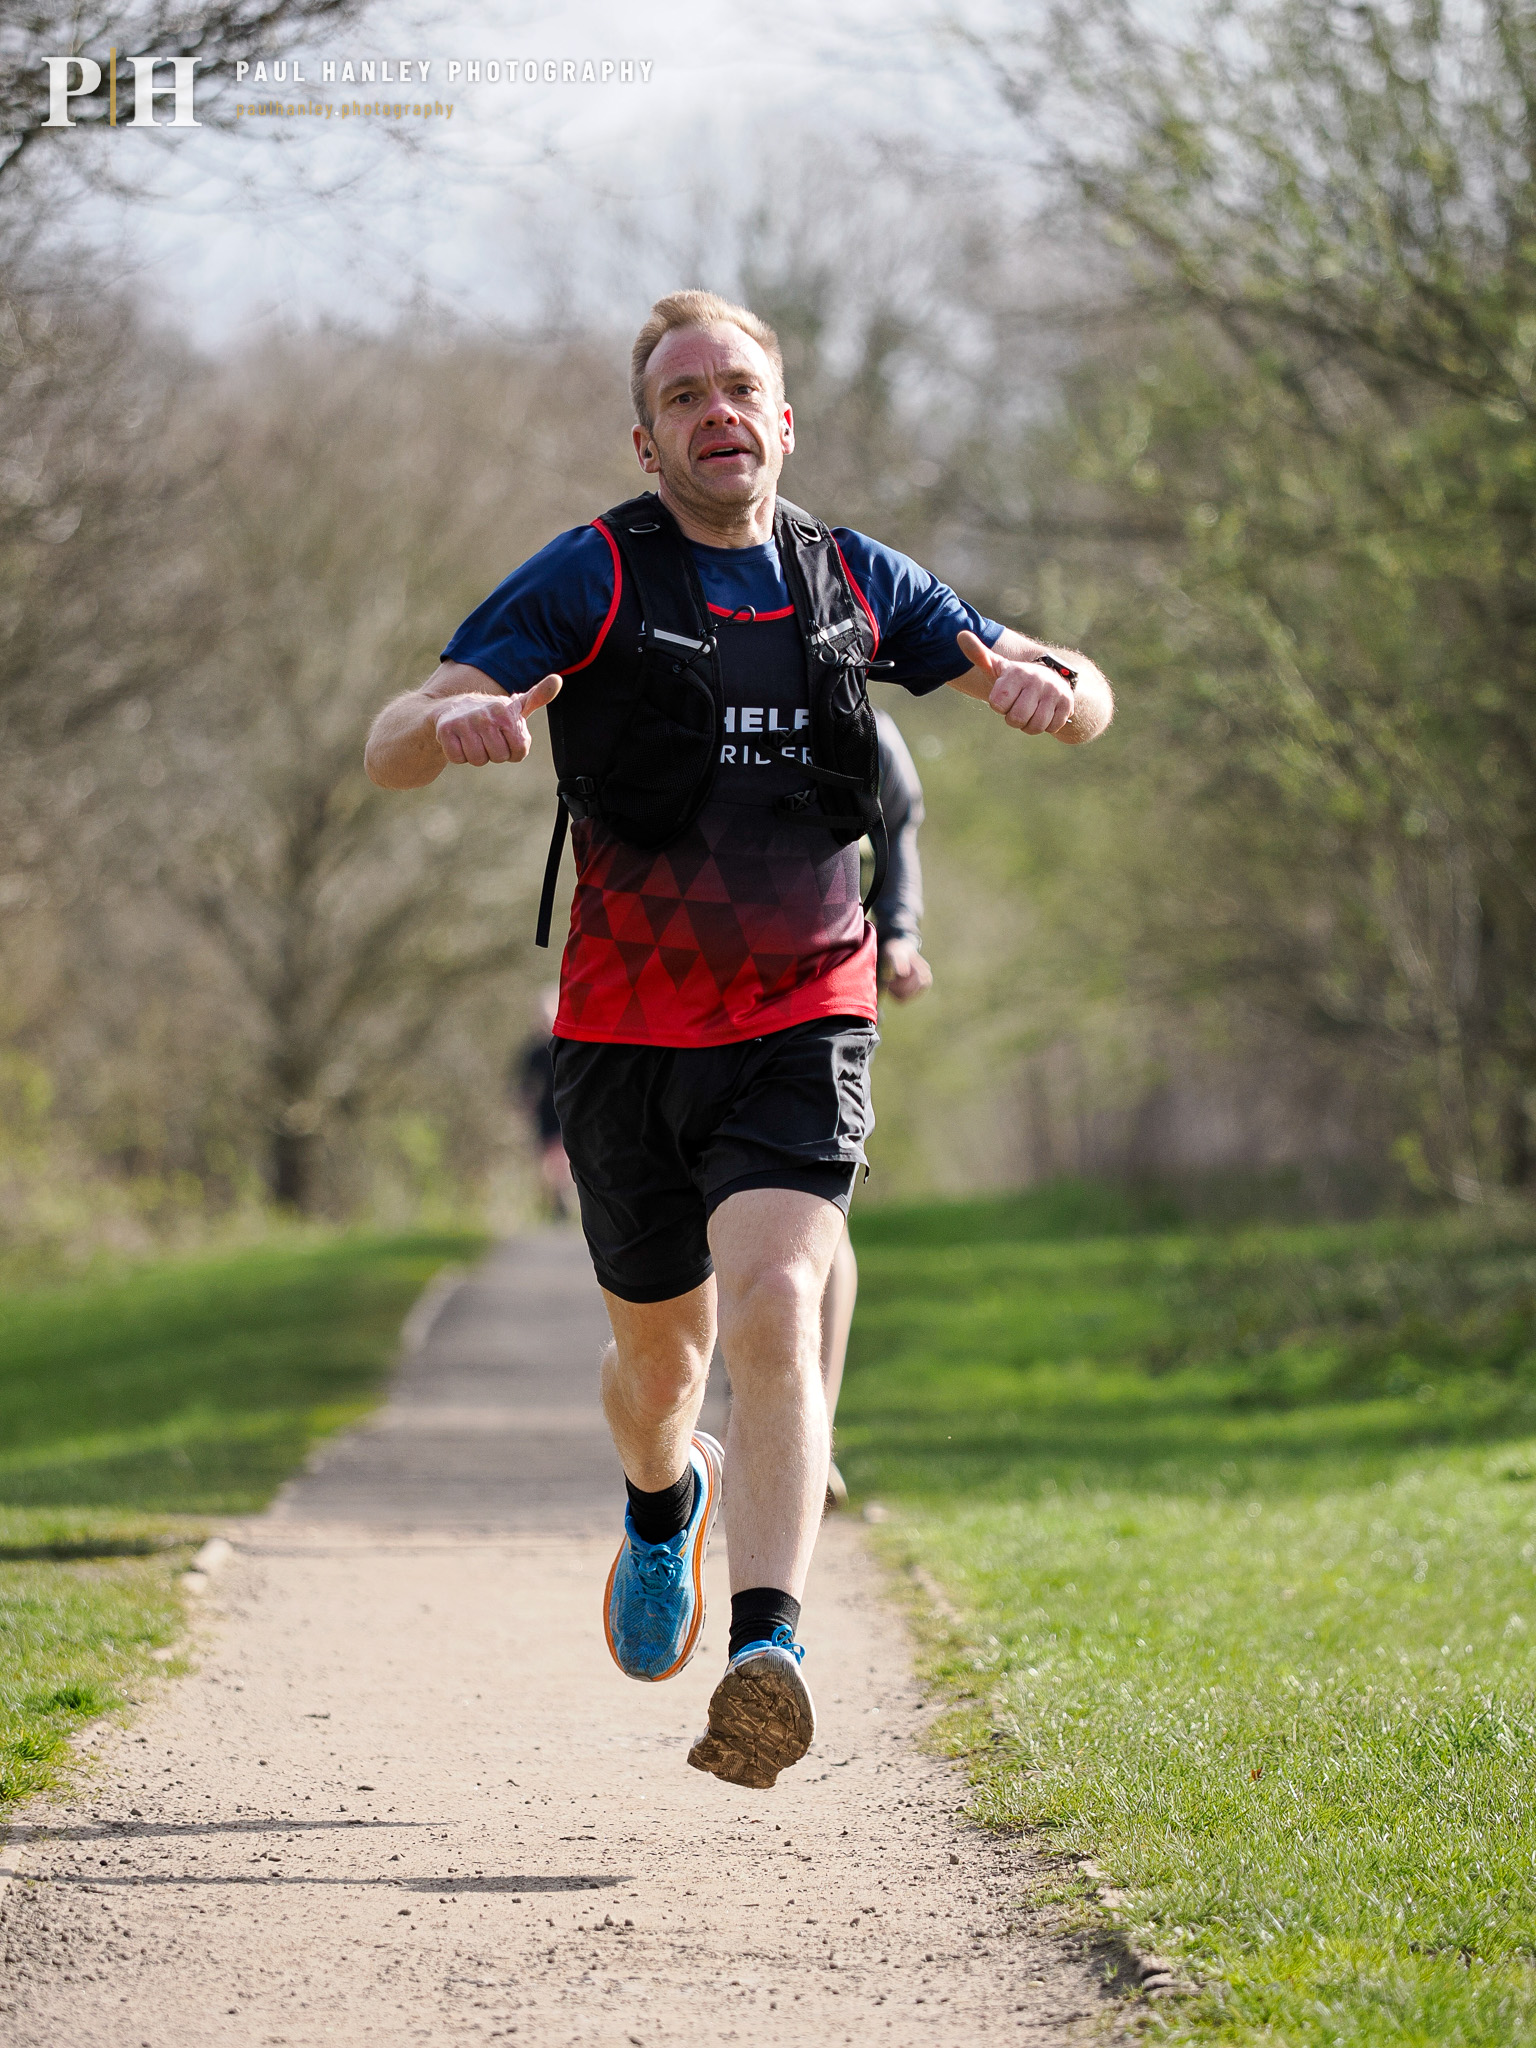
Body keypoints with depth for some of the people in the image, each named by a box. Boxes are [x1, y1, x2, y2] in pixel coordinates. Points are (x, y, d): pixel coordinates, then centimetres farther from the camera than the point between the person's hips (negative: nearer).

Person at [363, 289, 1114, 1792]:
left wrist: (1044, 686, -12)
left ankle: (767, 1647, -31)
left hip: (803, 1022, 0)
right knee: (662, 1348, 14)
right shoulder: (590, 580, -4)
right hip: (629, 1032, 0)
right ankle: (665, 1501, 49)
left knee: (775, 1304, -22)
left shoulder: (854, 583, 5)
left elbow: (1083, 704, 14)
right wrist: (457, 720, -37)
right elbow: (388, 750, -11)